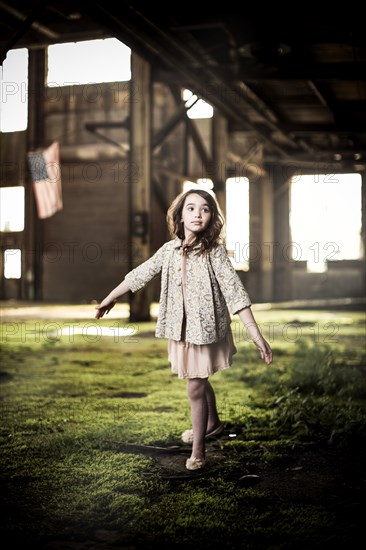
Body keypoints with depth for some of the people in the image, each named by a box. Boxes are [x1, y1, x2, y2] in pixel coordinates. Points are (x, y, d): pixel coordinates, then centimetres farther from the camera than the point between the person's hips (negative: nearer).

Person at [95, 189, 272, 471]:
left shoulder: (215, 252, -15)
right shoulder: (169, 250, -2)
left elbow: (235, 293, -19)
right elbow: (139, 274, 10)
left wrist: (257, 336, -24)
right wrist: (109, 299, 19)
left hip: (206, 330, -5)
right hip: (180, 330, 5)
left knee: (195, 388, -3)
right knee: (201, 381, 22)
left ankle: (198, 448, 13)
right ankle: (213, 424, 47)